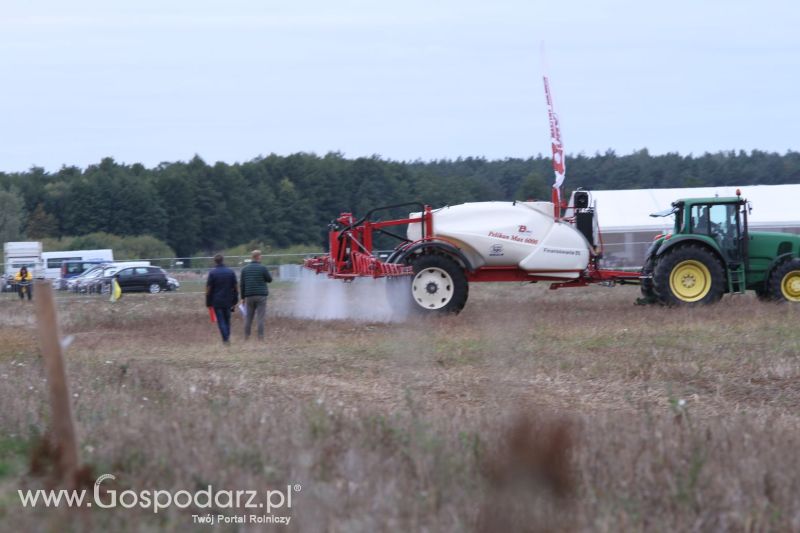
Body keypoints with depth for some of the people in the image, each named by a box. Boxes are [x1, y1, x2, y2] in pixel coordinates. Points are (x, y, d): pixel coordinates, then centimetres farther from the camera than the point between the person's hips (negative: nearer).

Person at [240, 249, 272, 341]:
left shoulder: (245, 269, 6)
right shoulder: (262, 268, -7)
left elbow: (242, 284, 7)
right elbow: (269, 280, 3)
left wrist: (243, 297, 13)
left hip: (249, 296, 3)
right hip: (261, 295, -3)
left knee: (248, 317, 10)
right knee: (260, 317, -4)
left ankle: (246, 336, 10)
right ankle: (260, 337, -8)